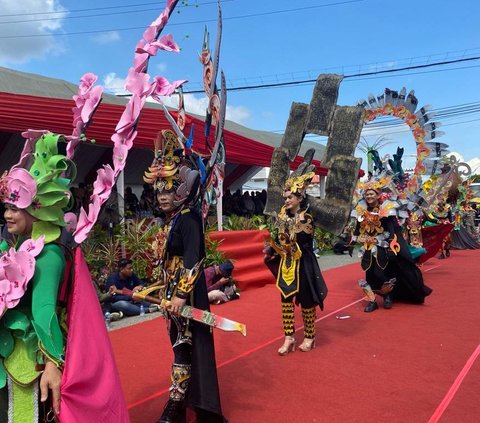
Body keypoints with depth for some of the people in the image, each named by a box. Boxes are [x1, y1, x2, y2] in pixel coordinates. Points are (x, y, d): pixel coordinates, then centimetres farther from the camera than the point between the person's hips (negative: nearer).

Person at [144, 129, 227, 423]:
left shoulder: (189, 218, -16)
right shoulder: (170, 220, 10)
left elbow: (193, 259, -23)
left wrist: (182, 294, -26)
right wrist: (164, 289, 20)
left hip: (188, 292, -9)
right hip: (173, 289, 9)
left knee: (185, 346, 1)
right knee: (179, 344, 17)